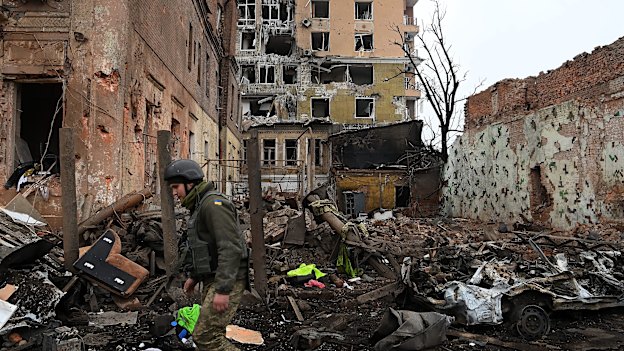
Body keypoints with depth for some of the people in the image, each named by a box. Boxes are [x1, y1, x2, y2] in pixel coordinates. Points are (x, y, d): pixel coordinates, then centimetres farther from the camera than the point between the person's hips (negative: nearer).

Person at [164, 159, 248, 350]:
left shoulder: (214, 203, -16)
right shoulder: (200, 205, 17)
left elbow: (230, 248, -24)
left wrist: (223, 290, -27)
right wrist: (194, 276, 26)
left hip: (227, 281, -10)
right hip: (213, 279, 10)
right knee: (211, 335, 11)